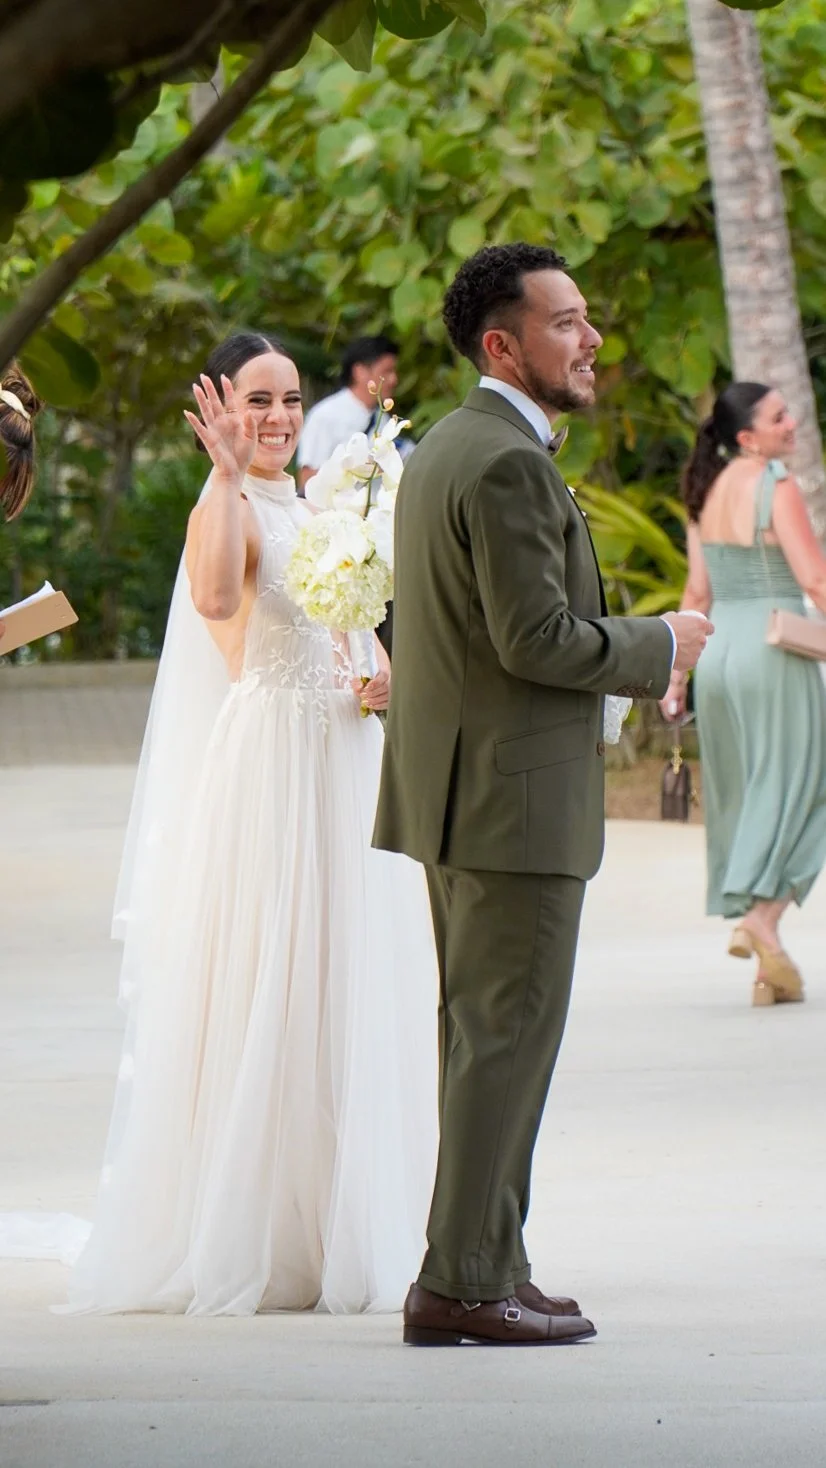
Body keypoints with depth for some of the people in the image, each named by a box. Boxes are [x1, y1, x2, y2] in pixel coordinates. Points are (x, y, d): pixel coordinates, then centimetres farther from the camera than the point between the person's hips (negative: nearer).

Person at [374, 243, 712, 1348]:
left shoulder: (445, 448, 15)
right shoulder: (508, 462, -18)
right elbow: (540, 639, -22)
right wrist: (662, 646, -8)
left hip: (458, 790, 10)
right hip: (516, 799, -10)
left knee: (480, 1037, 14)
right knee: (506, 1038, -7)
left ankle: (478, 1270, 19)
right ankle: (466, 1281, -5)